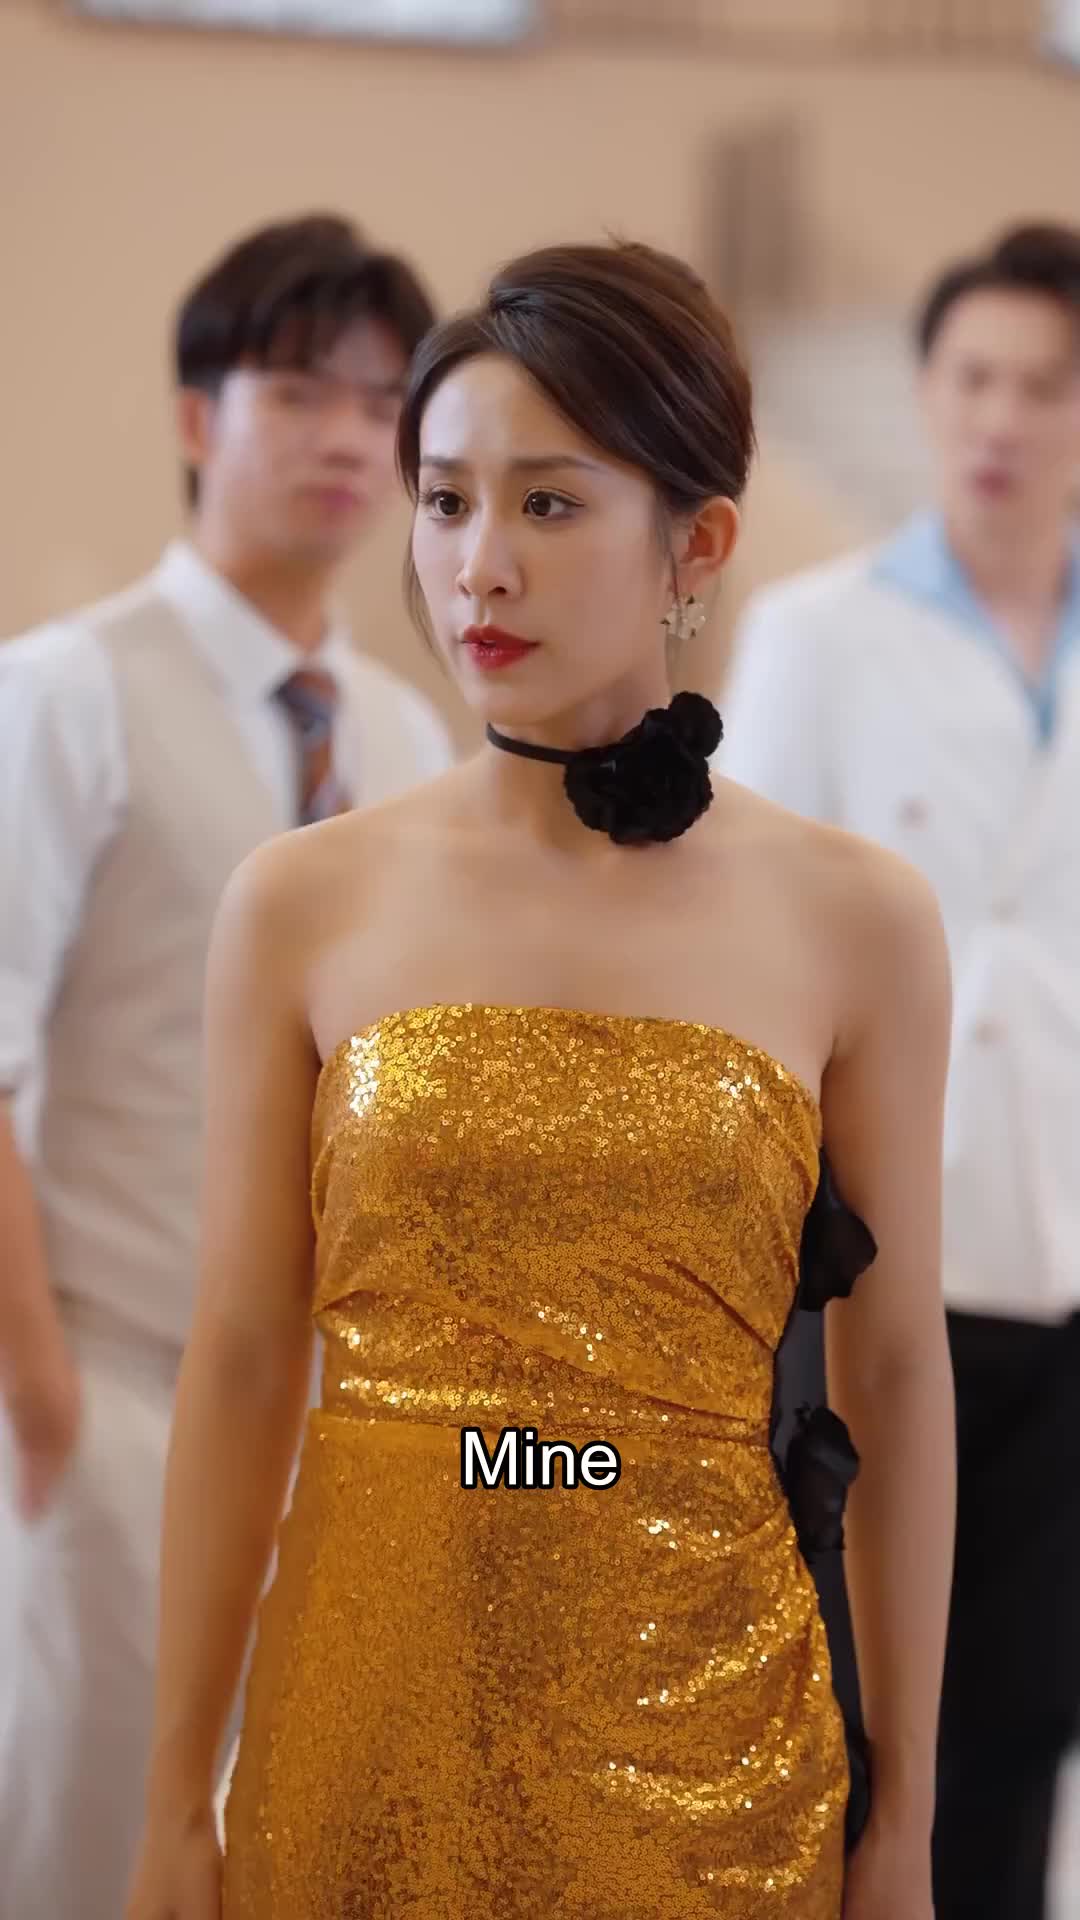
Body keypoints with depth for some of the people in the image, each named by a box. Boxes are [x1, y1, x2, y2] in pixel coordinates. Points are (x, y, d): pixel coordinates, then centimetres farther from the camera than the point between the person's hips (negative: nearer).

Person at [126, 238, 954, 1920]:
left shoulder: (857, 924, -3)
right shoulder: (303, 907, -1)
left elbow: (895, 1378, 2)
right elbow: (240, 1362, 1)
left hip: (703, 1719, 0)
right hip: (369, 1710, 1)